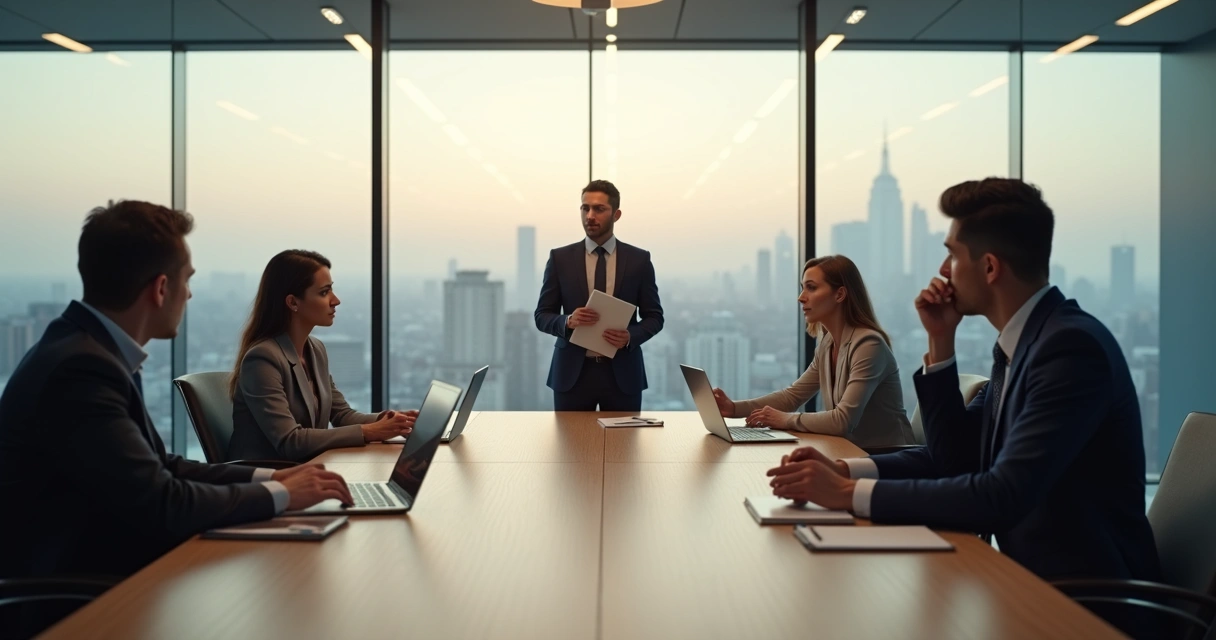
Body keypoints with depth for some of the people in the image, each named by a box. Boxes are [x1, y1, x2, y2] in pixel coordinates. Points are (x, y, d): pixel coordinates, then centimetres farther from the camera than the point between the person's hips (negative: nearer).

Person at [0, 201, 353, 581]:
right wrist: (279, 494, -13)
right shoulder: (81, 368, -23)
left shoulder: (92, 351, 5)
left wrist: (267, 477, 0)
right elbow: (161, 504, -24)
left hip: (98, 569, 8)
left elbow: (159, 467, 9)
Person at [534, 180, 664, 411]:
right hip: (572, 372, 0)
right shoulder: (560, 258, 3)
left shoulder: (639, 259, 4)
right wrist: (568, 321, -17)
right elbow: (542, 316, 4)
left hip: (622, 373, 0)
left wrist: (631, 336, -14)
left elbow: (654, 317, 6)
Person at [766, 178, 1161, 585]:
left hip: (1088, 589, -7)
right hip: (1035, 572, 7)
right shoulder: (1020, 341, 7)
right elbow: (956, 457, 10)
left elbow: (1003, 497, -28)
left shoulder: (1071, 345, -21)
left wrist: (850, 493, -25)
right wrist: (940, 344, -2)